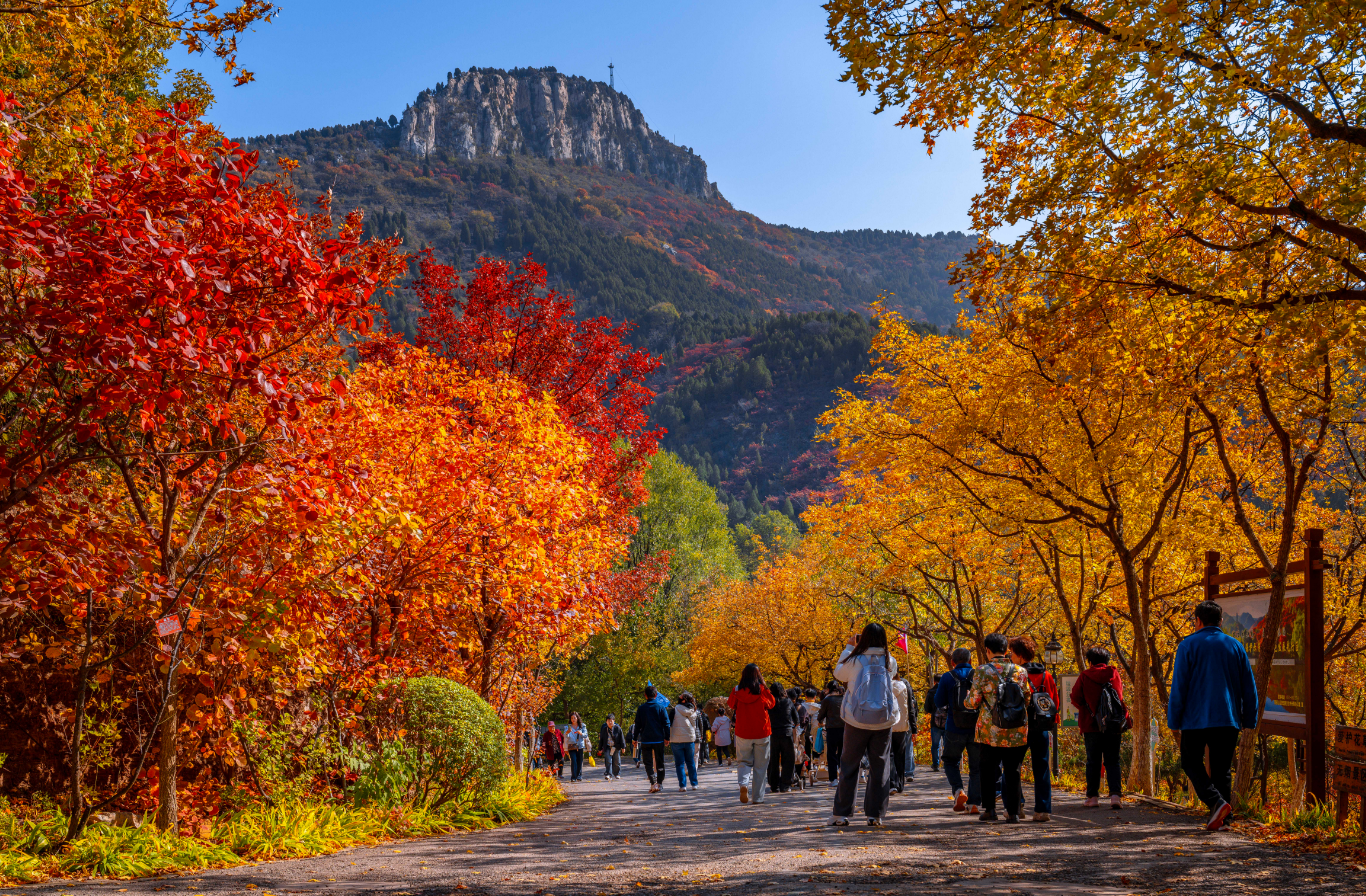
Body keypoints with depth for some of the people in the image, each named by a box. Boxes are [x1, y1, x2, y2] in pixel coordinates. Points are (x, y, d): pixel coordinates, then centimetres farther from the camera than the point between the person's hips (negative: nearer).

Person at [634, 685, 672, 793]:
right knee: (659, 762, 14)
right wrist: (667, 737, 5)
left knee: (648, 763, 2)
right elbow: (666, 724, -3)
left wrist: (635, 738, 9)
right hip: (659, 739, 1)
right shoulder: (661, 708, -3)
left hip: (645, 740, -1)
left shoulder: (641, 708, -2)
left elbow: (638, 724, 0)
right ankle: (660, 783, 18)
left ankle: (653, 784, -12)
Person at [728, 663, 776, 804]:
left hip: (743, 733, 1)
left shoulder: (737, 691, -4)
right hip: (762, 733, -1)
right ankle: (758, 797, 9)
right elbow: (771, 704, 9)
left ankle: (743, 783, -15)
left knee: (745, 762, 14)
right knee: (760, 766, 9)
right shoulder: (762, 691, -9)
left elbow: (731, 705, 13)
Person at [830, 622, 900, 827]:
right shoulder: (889, 662, -1)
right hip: (883, 721, 2)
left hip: (857, 721, -2)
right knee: (880, 767, 8)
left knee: (849, 765, 8)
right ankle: (875, 814, 7)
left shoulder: (855, 660, -9)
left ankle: (840, 813, 10)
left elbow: (838, 673, 10)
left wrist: (850, 647, 14)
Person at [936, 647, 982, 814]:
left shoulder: (947, 678, -3)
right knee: (976, 766, 11)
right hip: (977, 729, 1)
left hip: (955, 730, -1)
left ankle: (958, 791, -5)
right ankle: (973, 802, 2)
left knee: (951, 762, 18)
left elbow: (939, 703, 2)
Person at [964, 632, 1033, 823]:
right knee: (1012, 772, 8)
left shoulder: (982, 671, -7)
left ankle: (989, 809, 12)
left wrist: (966, 699, 17)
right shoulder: (1020, 672, 1)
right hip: (1016, 734, 2)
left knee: (987, 771, 13)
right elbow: (1027, 700, 7)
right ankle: (1013, 813, 7)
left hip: (989, 732, -2)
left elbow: (973, 702, -6)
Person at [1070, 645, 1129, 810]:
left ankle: (1092, 797, 8)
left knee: (1093, 761, 7)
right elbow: (1121, 699, 5)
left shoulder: (1085, 676, -3)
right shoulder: (1114, 675, 4)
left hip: (1091, 725, -1)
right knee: (1112, 761, 5)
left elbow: (1075, 698, -6)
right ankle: (1115, 795, -8)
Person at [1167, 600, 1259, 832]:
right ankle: (1222, 818, 5)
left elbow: (1179, 687, -7)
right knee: (1222, 769, 10)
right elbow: (1249, 688, 10)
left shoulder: (1188, 645, -4)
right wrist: (1249, 720, 16)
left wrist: (1174, 721, -2)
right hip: (1228, 719, 3)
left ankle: (1217, 802, -11)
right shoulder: (1235, 646, 8)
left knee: (1191, 763, 10)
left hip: (1196, 718, -3)